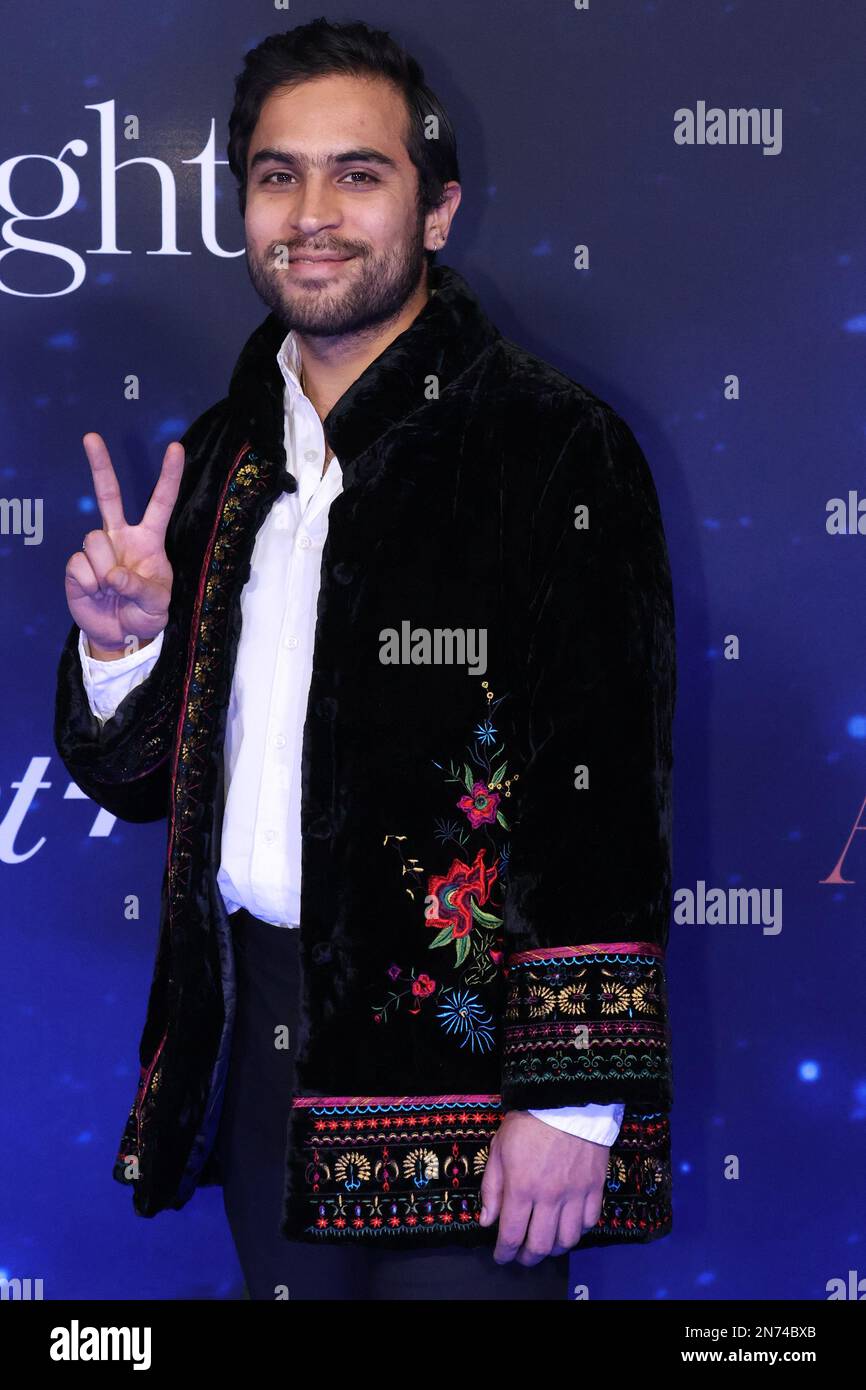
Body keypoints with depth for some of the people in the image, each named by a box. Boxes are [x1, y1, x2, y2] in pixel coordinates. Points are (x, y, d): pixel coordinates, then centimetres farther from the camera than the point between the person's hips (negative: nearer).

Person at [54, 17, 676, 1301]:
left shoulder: (551, 446, -9)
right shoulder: (223, 456, 10)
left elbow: (609, 795, -13)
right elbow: (135, 780, 15)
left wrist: (575, 1094, -17)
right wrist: (121, 646, -6)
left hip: (457, 1048, -5)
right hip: (259, 1050, 6)